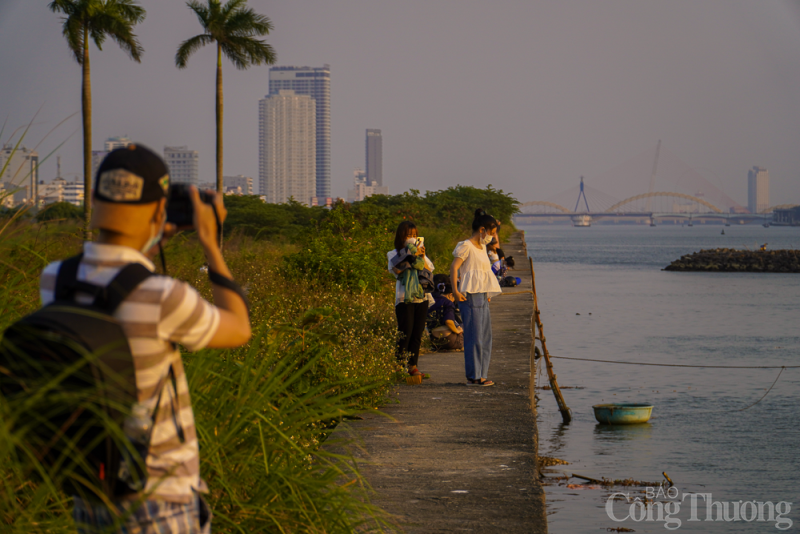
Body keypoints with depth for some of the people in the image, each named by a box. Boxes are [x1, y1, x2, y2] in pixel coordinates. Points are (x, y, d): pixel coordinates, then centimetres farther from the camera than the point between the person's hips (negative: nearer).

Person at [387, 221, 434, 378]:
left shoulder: (419, 251, 16)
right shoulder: (394, 254, 4)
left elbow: (429, 269, 8)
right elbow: (396, 269, -13)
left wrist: (422, 257, -7)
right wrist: (412, 255, -13)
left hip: (421, 297, 4)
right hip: (404, 298, -4)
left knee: (418, 333, 3)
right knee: (405, 333, -11)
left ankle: (413, 365, 7)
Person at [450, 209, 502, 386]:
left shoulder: (482, 247, 19)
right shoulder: (466, 246, -8)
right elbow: (454, 268, -15)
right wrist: (455, 290, -24)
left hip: (482, 296, 9)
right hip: (470, 295, -9)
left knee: (485, 335, 10)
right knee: (474, 335, -8)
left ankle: (481, 374, 16)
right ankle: (473, 376, -5)